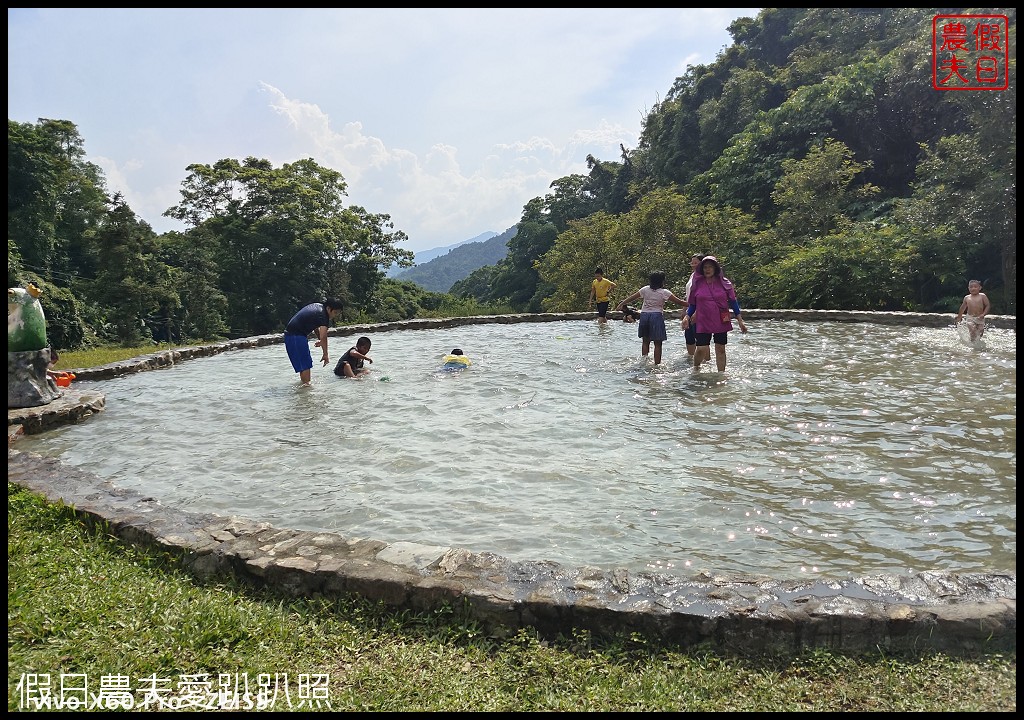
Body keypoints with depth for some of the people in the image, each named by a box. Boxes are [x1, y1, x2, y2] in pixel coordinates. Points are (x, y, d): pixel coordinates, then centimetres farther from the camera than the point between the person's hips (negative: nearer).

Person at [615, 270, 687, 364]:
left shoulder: (645, 289, 6)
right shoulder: (664, 292, -5)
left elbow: (632, 297, 12)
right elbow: (678, 301, -6)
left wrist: (621, 304, 22)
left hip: (644, 315, 4)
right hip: (657, 316, -4)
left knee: (645, 341, 17)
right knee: (658, 344, 1)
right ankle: (657, 363, -1)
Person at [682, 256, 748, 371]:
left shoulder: (724, 283, 3)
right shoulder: (697, 283, 3)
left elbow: (733, 302, 6)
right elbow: (692, 304, 10)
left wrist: (740, 321, 3)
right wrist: (687, 317, -6)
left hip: (721, 322, 1)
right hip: (703, 322, -1)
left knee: (720, 349, 5)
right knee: (701, 349, -9)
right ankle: (695, 369, 17)